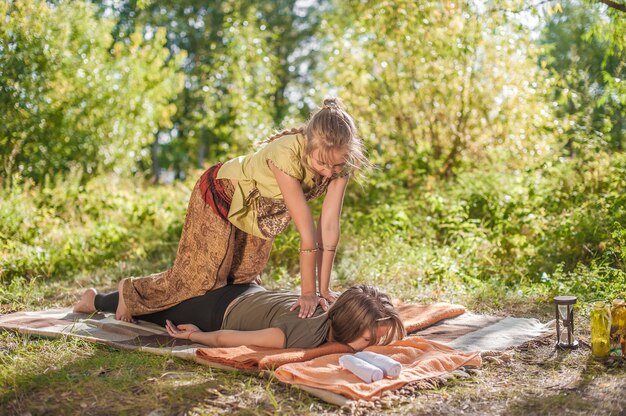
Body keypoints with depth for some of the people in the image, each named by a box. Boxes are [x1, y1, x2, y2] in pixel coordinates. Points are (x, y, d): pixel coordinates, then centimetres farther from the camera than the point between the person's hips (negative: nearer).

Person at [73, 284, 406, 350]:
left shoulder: (337, 304, -24)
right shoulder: (305, 335, -44)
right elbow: (223, 338, -35)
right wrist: (194, 337, -16)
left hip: (248, 294, 5)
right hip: (219, 312, -5)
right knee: (153, 310, 26)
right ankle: (97, 300, 52)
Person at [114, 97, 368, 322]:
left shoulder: (341, 163, -25)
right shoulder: (287, 154, -43)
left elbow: (329, 226, -24)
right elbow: (306, 230, -40)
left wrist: (324, 289, -23)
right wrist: (309, 292, -37)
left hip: (261, 214, 7)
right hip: (221, 195, -7)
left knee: (242, 279, 16)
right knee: (200, 278, 0)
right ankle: (131, 291, 27)